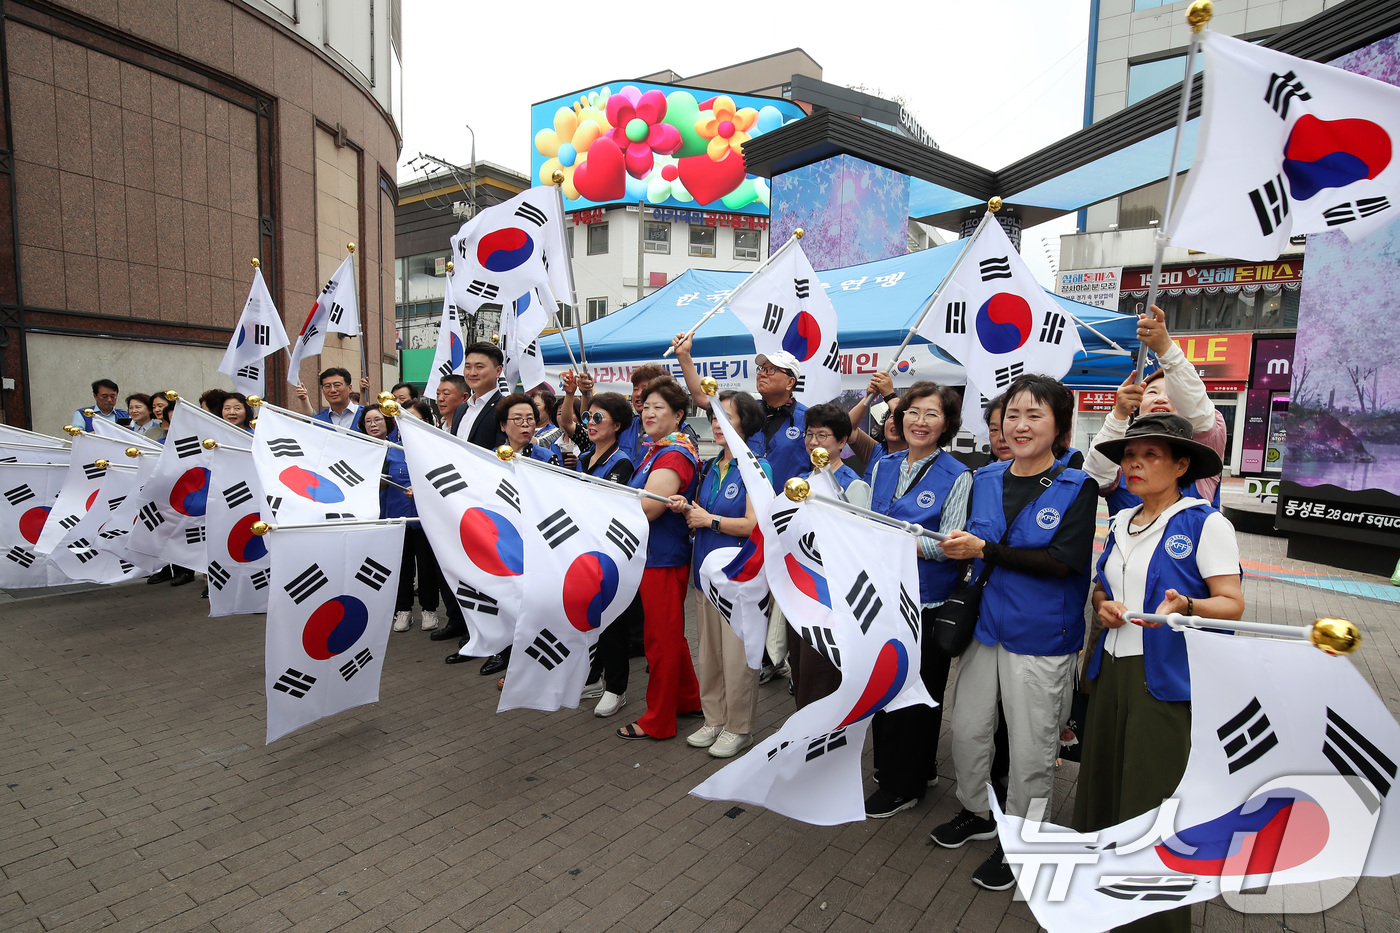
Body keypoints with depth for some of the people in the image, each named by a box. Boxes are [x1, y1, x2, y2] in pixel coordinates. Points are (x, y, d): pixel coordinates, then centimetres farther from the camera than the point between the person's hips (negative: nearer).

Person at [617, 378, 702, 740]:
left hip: (665, 558, -10)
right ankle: (688, 699, 36)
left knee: (661, 637, 2)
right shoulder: (655, 450, 13)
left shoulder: (674, 455, -19)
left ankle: (657, 721, 16)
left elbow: (646, 508, -24)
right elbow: (636, 498, 18)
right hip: (653, 553, 10)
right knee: (669, 633, 20)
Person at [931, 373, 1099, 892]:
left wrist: (985, 550, -23)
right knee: (966, 729, 16)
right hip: (985, 625, 5)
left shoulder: (1077, 487, -10)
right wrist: (941, 547, -9)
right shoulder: (984, 480, 5)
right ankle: (977, 812, 41)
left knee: (1031, 749, 9)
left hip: (1041, 638, -4)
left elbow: (1061, 562, -20)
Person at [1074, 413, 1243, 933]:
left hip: (1167, 677, -5)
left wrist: (1183, 606, -29)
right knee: (1104, 784, 10)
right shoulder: (1121, 524, 12)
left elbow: (1233, 604, -9)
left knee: (1152, 798, 2)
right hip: (1113, 669, 6)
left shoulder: (1206, 524, -6)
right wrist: (1102, 604, -1)